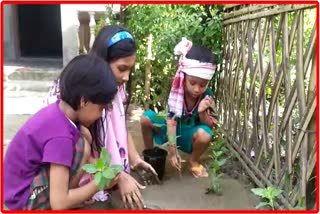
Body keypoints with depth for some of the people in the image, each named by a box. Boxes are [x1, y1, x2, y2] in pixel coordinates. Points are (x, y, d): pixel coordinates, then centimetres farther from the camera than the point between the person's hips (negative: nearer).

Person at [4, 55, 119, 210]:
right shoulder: (60, 136, -31)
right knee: (82, 146, -22)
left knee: (84, 134, 0)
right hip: (24, 201, -8)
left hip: (27, 182, 9)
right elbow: (59, 203, -31)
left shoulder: (59, 111, -6)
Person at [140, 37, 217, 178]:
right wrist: (172, 150, -32)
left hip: (188, 134, 1)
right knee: (146, 118, -25)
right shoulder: (176, 92, -26)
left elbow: (209, 126, -14)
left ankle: (193, 161, -1)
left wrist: (202, 113, -36)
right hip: (172, 129, 0)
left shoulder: (207, 96, -20)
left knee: (204, 134, -35)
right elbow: (171, 122, -28)